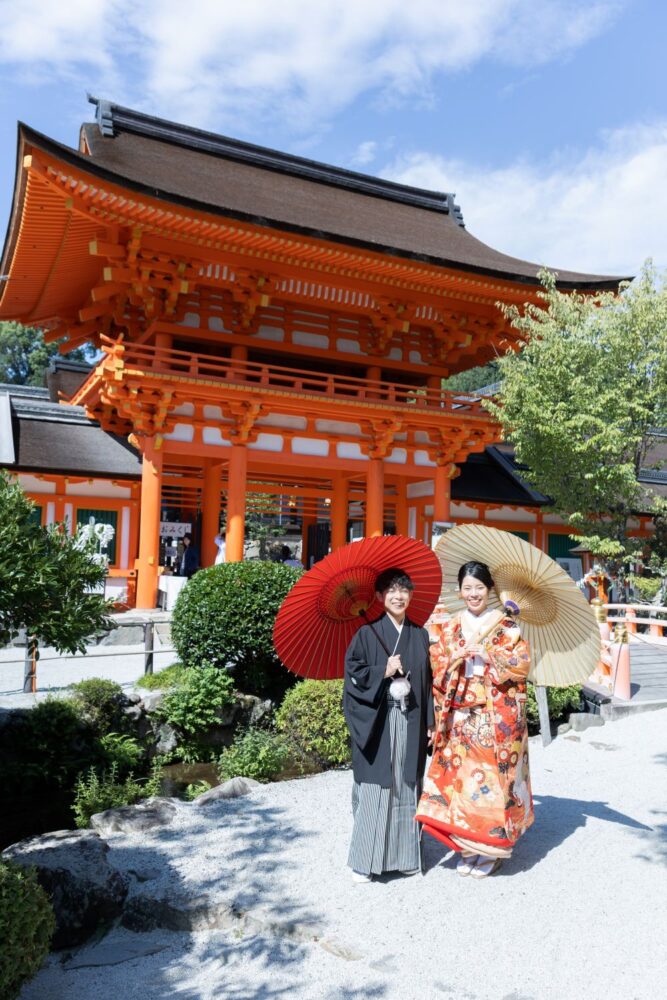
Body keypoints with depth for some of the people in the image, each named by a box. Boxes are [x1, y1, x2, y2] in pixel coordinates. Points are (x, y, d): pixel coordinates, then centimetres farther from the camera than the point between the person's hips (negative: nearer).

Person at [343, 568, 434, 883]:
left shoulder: (419, 635, 10)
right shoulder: (368, 633, -2)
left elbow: (427, 680, 11)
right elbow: (352, 672, -4)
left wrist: (429, 721, 8)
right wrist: (383, 672, -16)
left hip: (410, 723, 4)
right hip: (377, 722, -3)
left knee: (407, 787, 9)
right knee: (373, 789, -1)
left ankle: (404, 854, 23)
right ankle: (364, 860, 11)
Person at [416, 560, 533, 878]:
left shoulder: (506, 626, 0)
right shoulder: (449, 629, 8)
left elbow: (521, 664, -9)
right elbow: (438, 671, 5)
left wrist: (483, 650, -15)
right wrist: (459, 657, -13)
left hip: (497, 719, -3)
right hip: (461, 718, 3)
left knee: (493, 777, 1)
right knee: (461, 776, 4)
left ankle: (491, 849, 17)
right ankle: (468, 847, 20)